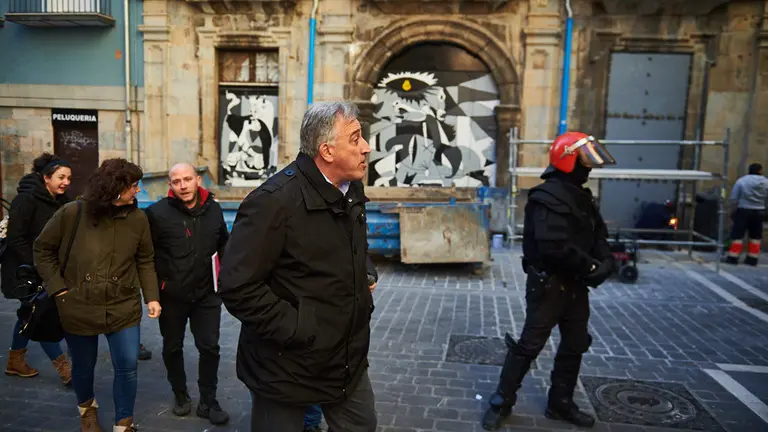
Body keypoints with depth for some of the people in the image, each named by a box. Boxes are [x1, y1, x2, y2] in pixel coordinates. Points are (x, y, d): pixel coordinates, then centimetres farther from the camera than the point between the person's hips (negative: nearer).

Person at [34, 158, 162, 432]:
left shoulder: (138, 218, -6)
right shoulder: (72, 213, -12)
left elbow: (145, 261, 4)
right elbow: (43, 249, 1)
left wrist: (151, 296, -3)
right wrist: (58, 287, -4)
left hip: (123, 308, 1)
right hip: (78, 308, 0)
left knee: (127, 366, 0)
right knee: (83, 366, 18)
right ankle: (86, 407, 50)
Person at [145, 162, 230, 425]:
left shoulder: (214, 210, 0)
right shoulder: (158, 212, -13)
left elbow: (223, 244, 16)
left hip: (207, 294, 2)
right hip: (171, 295, -2)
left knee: (209, 347, 6)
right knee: (172, 347, 15)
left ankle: (208, 401, 21)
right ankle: (180, 394, 37)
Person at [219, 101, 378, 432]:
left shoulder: (352, 189, 4)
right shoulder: (274, 202, -23)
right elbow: (238, 288, -25)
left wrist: (363, 300, 10)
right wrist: (297, 330, -23)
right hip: (287, 367, -7)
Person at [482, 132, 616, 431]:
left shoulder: (580, 196, 11)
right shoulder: (549, 197, -21)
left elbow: (598, 233, 15)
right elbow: (554, 246, -29)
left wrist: (605, 260, -5)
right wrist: (591, 266, -19)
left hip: (575, 283, 9)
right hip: (549, 283, -9)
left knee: (575, 345, 16)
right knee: (530, 344, 0)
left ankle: (561, 403, 31)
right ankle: (502, 402, 15)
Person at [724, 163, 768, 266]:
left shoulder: (741, 181, -8)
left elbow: (734, 198, -6)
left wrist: (733, 210, 4)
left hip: (744, 211, -3)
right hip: (759, 212, 3)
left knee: (737, 235, 1)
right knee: (755, 236, 12)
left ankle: (733, 257, 0)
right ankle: (752, 259, 14)